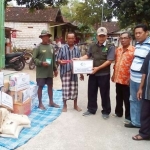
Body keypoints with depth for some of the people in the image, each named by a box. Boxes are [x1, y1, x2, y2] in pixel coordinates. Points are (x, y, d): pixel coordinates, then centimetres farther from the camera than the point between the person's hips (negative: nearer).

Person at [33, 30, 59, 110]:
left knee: (50, 86, 14)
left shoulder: (51, 47, 9)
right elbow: (34, 58, -9)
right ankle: (40, 103, 16)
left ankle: (51, 102, 28)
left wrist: (55, 69, 15)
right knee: (40, 87, 3)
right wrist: (41, 63, -22)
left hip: (49, 71, 6)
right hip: (41, 71, -5)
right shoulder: (38, 47, -8)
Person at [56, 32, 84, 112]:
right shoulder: (63, 48, -3)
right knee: (65, 89, 2)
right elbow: (58, 59, -3)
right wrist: (61, 62, -27)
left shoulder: (77, 49, 8)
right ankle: (65, 105, 18)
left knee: (74, 89, 10)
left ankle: (75, 105, 25)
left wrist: (81, 73, 11)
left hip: (74, 72, 3)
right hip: (65, 72, -3)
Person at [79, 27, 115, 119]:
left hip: (104, 74, -5)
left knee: (104, 94, 6)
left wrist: (98, 68, -21)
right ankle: (91, 109, 28)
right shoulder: (93, 46, 7)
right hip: (93, 73, 5)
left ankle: (106, 112, 22)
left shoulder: (110, 47, -8)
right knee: (91, 92, 12)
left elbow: (109, 61, -15)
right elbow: (88, 56, 17)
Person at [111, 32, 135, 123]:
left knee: (127, 99, 5)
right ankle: (118, 112, 36)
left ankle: (128, 117, 17)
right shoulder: (118, 50, 8)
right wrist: (114, 74, 15)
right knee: (119, 97, 20)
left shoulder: (133, 50, -13)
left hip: (127, 80, -6)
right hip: (118, 78, 6)